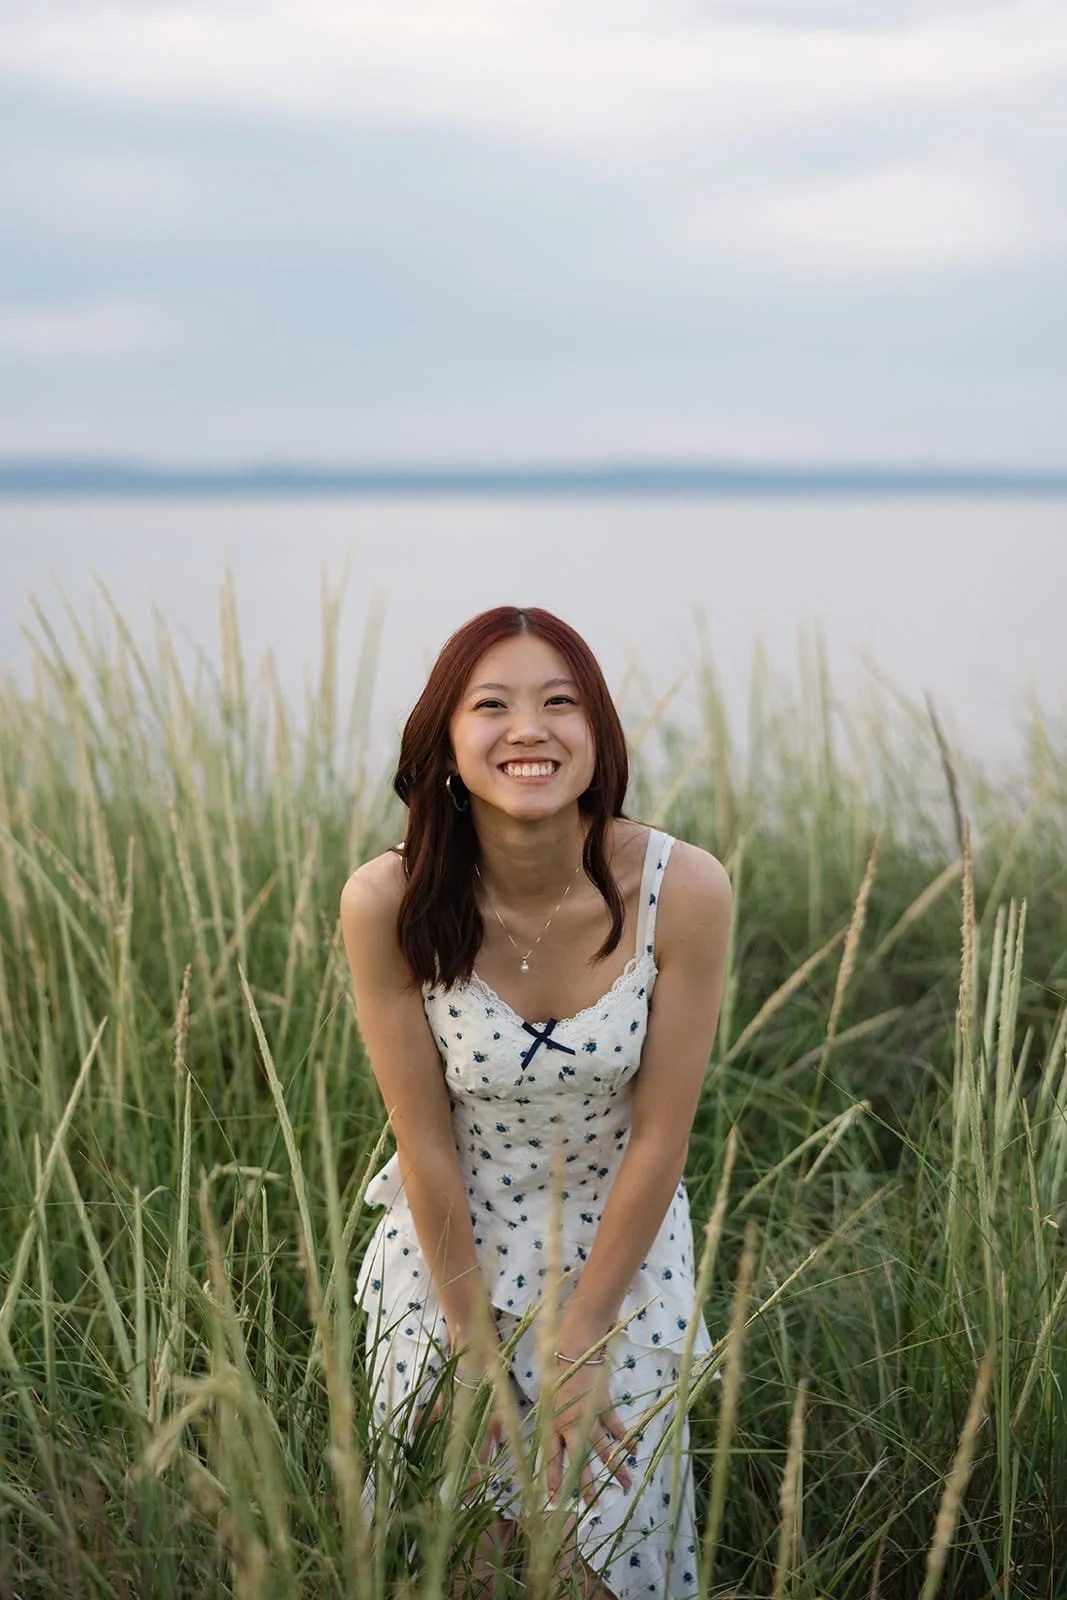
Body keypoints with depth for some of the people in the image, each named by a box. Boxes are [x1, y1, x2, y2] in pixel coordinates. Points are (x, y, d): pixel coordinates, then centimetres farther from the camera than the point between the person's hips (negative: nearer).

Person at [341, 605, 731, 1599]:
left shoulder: (683, 890, -23)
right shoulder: (388, 904, -23)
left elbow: (660, 1137, -15)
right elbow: (426, 1143, -15)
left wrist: (580, 1344, -10)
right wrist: (476, 1349, -9)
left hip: (624, 1247, 0)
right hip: (451, 1248, 0)